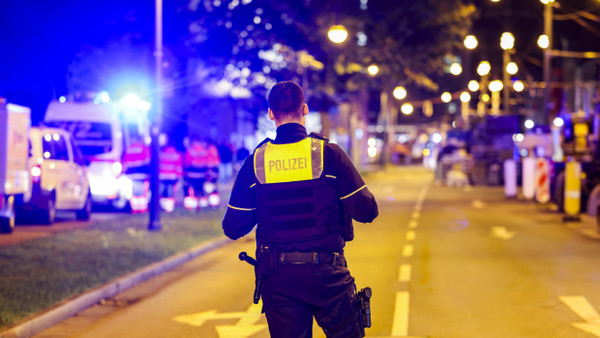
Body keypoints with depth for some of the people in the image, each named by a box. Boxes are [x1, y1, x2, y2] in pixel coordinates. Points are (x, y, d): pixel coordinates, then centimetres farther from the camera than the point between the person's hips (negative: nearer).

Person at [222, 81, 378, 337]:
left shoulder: (255, 161, -1)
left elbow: (233, 228, 1)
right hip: (325, 273, -2)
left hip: (277, 278, 2)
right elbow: (367, 211, -6)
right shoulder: (328, 153, -6)